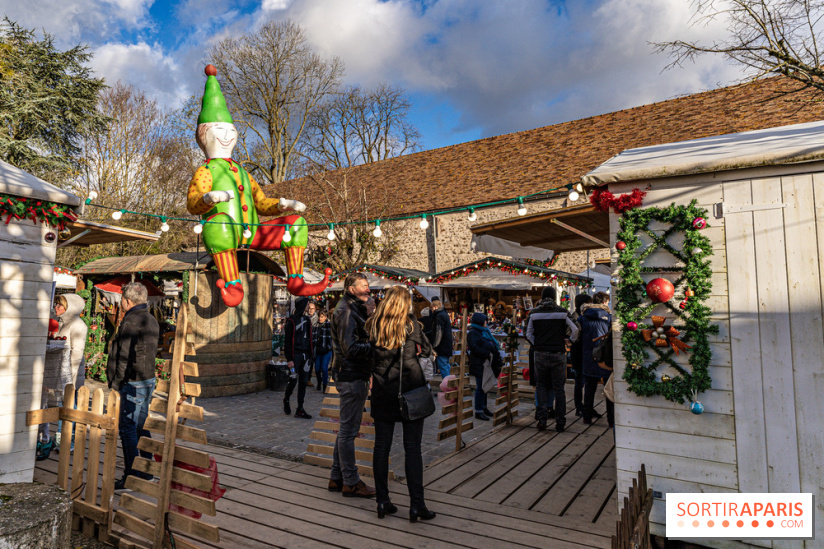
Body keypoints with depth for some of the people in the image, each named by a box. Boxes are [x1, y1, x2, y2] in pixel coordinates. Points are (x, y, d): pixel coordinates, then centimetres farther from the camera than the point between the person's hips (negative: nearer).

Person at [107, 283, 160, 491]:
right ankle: (147, 471, 24)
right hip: (149, 379, 9)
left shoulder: (131, 321, -16)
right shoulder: (152, 320, 13)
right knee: (141, 427, 16)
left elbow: (125, 355, -18)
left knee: (128, 429, -2)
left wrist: (116, 382, -11)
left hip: (133, 382, -9)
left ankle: (131, 477, 4)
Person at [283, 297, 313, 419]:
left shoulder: (307, 320, 14)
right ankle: (286, 400, 25)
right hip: (295, 355, -6)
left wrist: (310, 356, 13)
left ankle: (300, 410, 11)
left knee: (303, 382, 5)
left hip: (305, 355, 6)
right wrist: (289, 359, -15)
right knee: (293, 380, -4)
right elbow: (288, 341, -10)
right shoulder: (291, 321, -6)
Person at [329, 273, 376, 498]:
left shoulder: (355, 309, 17)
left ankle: (337, 478, 28)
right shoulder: (346, 311, -15)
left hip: (354, 376, 11)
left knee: (346, 429, 17)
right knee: (348, 430, 0)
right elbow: (350, 348, -22)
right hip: (352, 376, -11)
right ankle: (351, 483, 11)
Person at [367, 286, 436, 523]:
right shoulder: (411, 325, -9)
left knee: (381, 446, 11)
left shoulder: (373, 326, 0)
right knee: (412, 448, 4)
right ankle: (416, 505, 9)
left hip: (382, 393, 3)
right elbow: (427, 351, 5)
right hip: (410, 391, -3)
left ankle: (383, 501, 19)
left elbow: (369, 358, 7)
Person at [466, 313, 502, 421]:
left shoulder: (483, 331, 19)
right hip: (479, 364, -9)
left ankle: (483, 407, 28)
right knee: (480, 387, -6)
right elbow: (474, 347, -22)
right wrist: (488, 354, -22)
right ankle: (478, 412, 0)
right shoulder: (473, 333, -11)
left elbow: (491, 345, 25)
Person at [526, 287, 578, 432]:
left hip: (540, 354, 1)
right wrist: (569, 342, 10)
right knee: (559, 388, 7)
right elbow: (575, 330, -4)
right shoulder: (562, 312, -1)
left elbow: (528, 334, 2)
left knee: (541, 385, 15)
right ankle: (560, 423, 11)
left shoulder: (535, 313, 2)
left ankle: (542, 418, 5)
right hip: (558, 354, 0)